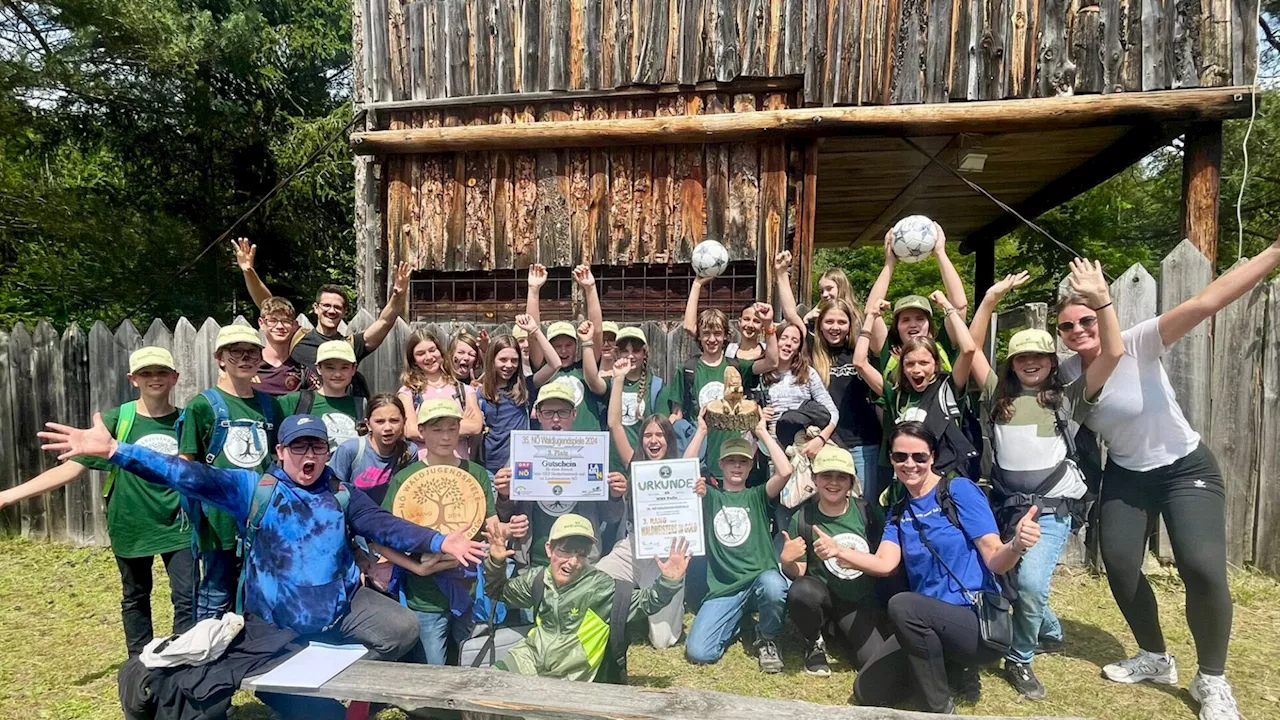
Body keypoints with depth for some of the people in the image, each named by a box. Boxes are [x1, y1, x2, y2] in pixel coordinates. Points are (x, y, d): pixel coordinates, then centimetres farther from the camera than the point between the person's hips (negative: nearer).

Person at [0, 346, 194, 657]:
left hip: (177, 526, -1)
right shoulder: (116, 420, -8)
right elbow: (71, 467, -10)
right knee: (135, 598, 18)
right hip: (131, 527, 1)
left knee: (186, 599, -1)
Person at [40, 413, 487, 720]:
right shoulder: (255, 489, -6)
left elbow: (387, 527, -5)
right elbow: (191, 477, -16)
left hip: (343, 606, 2)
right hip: (277, 621, -1)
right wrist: (113, 450, -28)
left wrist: (438, 542, -20)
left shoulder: (342, 497, 3)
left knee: (403, 629, -12)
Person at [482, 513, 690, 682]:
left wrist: (669, 582, -33)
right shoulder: (538, 578, 0)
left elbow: (645, 602, -14)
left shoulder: (601, 586, -14)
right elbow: (501, 592, 16)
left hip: (568, 677, -4)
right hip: (531, 656, 4)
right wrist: (496, 563, -3)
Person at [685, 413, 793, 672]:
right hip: (723, 588, 1)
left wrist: (762, 432, -1)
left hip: (760, 579, 0)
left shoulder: (757, 496, 9)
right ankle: (735, 622, 17)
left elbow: (785, 471, -9)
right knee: (698, 653, -19)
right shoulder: (710, 495, 11)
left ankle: (766, 639, -4)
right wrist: (701, 431, 0)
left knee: (773, 585, -39)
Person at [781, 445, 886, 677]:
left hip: (860, 602, 2)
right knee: (801, 590, -36)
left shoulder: (866, 512, -7)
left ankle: (834, 629, 15)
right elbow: (798, 572, -3)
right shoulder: (803, 518, -9)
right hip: (822, 594, -2)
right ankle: (814, 643, -2)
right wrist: (786, 561, -25)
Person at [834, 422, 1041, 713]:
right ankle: (944, 663, 15)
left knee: (903, 606, -34)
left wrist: (1016, 545, -37)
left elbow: (996, 561, -14)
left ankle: (941, 708, -13)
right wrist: (839, 552, -23)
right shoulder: (898, 512, 10)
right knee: (867, 693, -2)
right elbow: (884, 564, -5)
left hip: (979, 622, -6)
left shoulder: (959, 490, -8)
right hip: (929, 628, 6)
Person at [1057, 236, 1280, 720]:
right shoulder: (1065, 375, -8)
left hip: (1186, 468, -5)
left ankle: (1211, 680, 6)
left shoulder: (1138, 345, -23)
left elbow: (1206, 302, -35)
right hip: (1126, 476, 5)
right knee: (1119, 566, 2)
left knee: (1203, 569, -18)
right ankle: (1155, 658, 28)